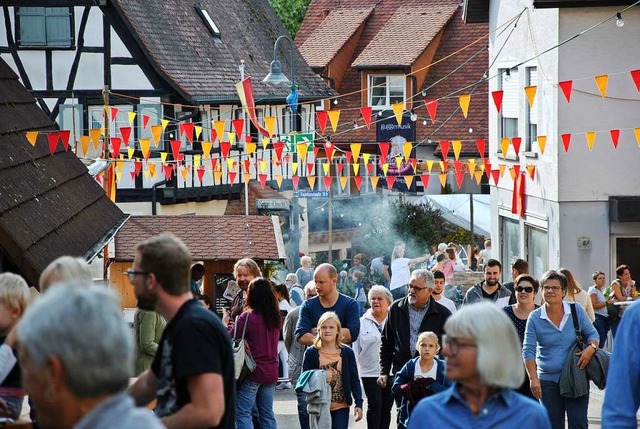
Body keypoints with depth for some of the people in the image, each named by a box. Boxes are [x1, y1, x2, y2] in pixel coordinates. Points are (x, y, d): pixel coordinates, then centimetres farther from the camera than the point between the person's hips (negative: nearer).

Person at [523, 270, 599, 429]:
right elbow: (528, 350, -4)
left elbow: (592, 333, 9)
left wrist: (591, 347, -14)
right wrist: (533, 379, -12)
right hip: (548, 380, 0)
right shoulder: (535, 318, -3)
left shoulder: (577, 311, 0)